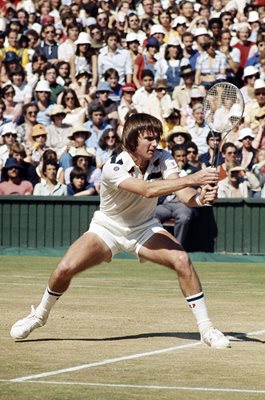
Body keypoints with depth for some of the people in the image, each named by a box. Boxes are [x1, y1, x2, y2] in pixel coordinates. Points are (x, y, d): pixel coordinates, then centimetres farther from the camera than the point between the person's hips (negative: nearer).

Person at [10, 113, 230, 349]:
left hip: (145, 229, 2)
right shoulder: (114, 168, -29)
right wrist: (192, 179, -53)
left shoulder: (163, 160, -17)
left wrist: (201, 197, -54)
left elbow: (184, 195, -30)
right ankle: (40, 315, 15)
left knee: (182, 260, -24)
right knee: (64, 269, -17)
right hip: (107, 228, -2)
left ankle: (206, 329, -14)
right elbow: (148, 190, -45)